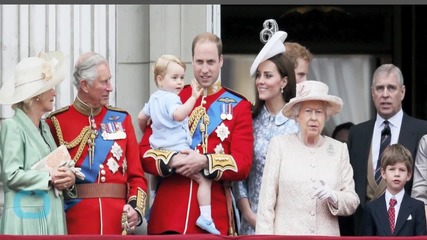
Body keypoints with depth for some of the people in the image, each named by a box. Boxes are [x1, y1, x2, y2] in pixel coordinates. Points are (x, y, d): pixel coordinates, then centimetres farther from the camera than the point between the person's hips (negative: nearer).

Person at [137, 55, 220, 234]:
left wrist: (145, 132, 44)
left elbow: (141, 117, 27)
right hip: (177, 150, -9)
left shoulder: (154, 98, 15)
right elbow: (179, 115, -35)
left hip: (159, 151, 9)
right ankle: (205, 217, -23)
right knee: (204, 179, -12)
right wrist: (193, 97, -36)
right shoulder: (171, 99, -14)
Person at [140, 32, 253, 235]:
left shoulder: (238, 106, 6)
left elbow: (243, 164, -2)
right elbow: (145, 153, 5)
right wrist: (172, 161, -15)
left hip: (214, 216, -1)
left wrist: (205, 162, -19)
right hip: (168, 214, 1)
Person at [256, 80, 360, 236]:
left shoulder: (339, 150, 9)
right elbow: (266, 200, 1)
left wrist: (333, 197, -11)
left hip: (327, 234, 2)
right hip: (286, 234, -2)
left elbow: (352, 203, 8)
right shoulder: (280, 145, 3)